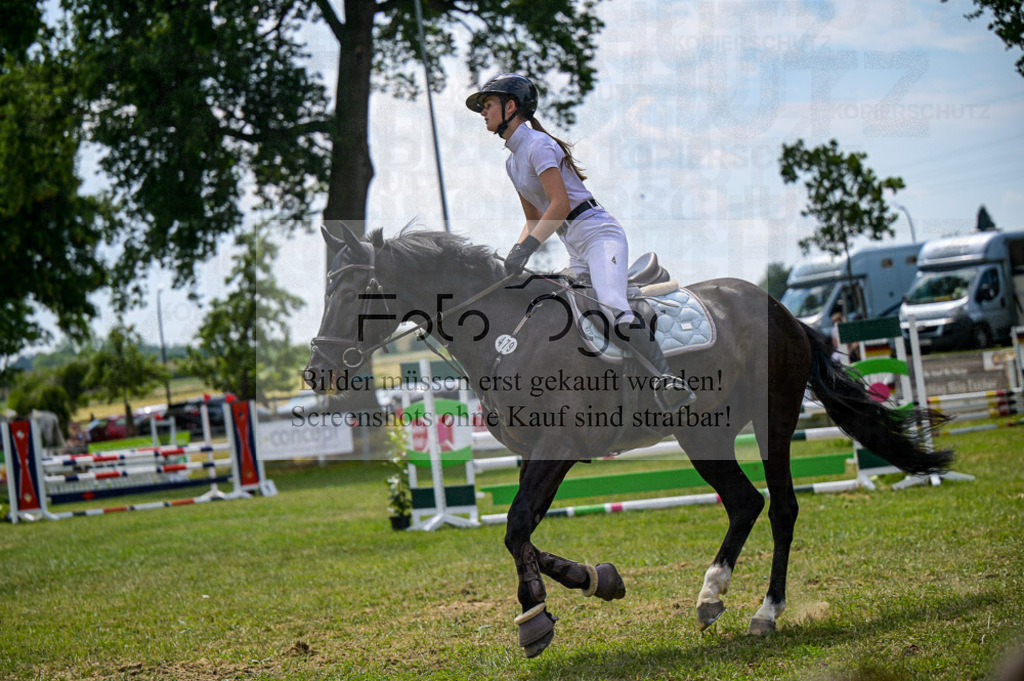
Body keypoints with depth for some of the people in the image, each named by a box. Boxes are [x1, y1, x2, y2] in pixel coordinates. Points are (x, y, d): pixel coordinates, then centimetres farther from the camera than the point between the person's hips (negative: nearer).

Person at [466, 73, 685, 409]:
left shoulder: (537, 144, -9)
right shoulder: (512, 161, 19)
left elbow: (560, 205, -19)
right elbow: (534, 219, 24)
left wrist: (525, 248, -23)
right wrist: (515, 256, 9)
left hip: (600, 233, -10)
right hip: (576, 249, 10)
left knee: (612, 307, -30)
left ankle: (667, 377, -34)